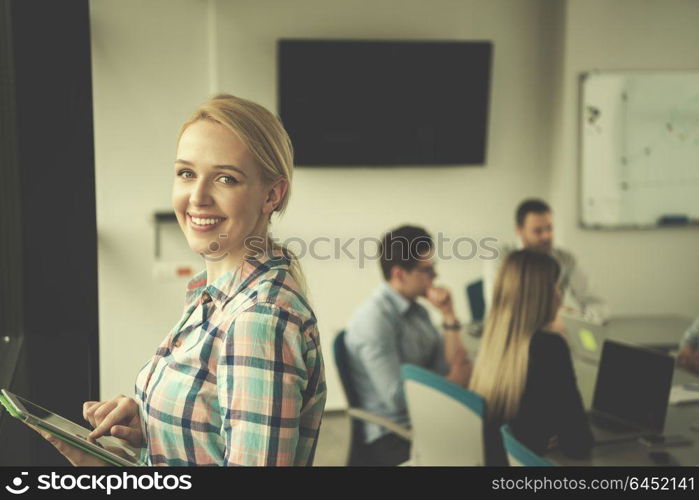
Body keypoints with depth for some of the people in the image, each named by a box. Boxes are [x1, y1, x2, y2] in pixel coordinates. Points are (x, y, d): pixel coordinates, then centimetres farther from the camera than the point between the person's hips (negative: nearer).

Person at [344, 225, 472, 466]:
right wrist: (455, 380, -4)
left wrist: (448, 314, -1)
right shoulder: (375, 319, -13)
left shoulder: (418, 311, 12)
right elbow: (398, 398, -18)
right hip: (392, 439, -8)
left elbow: (454, 368, 8)